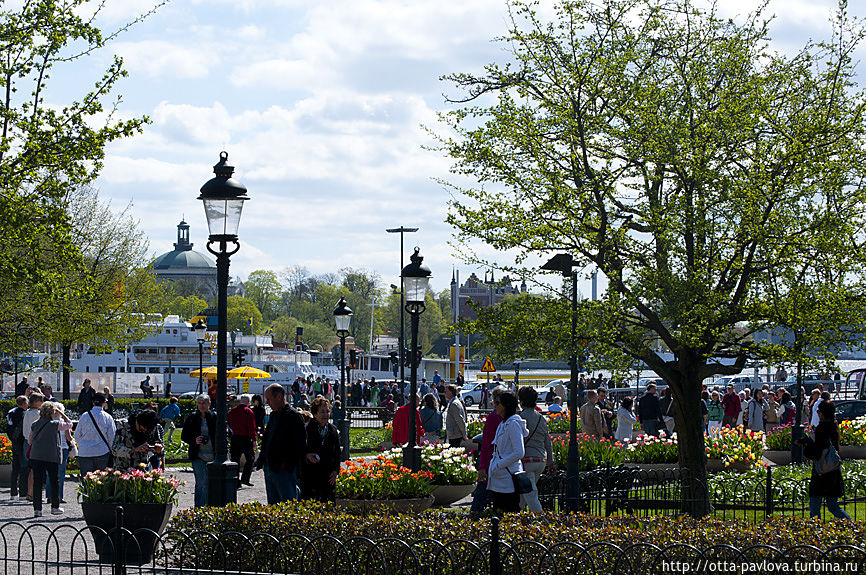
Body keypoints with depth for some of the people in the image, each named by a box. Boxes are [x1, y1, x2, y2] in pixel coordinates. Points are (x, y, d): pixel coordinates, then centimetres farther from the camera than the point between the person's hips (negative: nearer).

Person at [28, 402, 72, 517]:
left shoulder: (35, 424, 3)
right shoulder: (56, 424, -8)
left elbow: (30, 440, 10)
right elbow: (69, 424, 9)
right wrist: (61, 413, 9)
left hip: (36, 457, 3)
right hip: (52, 457, -3)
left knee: (37, 482, 4)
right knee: (54, 482, 11)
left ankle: (37, 509, 1)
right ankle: (55, 507, 17)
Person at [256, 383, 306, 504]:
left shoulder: (293, 415, -11)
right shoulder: (274, 415, 16)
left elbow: (301, 443, -15)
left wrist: (288, 464, -17)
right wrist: (261, 460, 14)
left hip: (284, 470, -9)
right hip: (269, 468, 9)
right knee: (273, 504, 13)